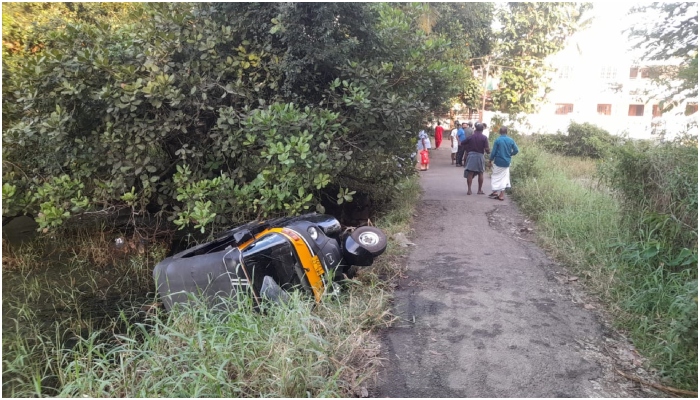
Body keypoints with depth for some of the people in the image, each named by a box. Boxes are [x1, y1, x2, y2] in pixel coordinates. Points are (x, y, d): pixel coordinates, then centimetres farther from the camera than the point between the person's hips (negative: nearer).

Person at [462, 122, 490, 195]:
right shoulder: (484, 138, -6)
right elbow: (486, 149, -11)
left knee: (470, 173, 3)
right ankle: (480, 190, 14)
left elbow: (462, 144, 5)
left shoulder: (471, 137, 0)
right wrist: (489, 152, 10)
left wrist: (467, 150, 20)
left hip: (471, 155, 1)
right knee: (480, 173, 11)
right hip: (480, 155, -1)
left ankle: (469, 190, -1)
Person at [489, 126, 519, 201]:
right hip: (507, 162, 3)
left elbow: (493, 152, -10)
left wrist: (490, 159, 4)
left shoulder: (497, 140, -10)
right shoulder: (511, 140, -3)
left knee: (495, 177, 11)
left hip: (498, 162, -3)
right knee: (504, 177, 10)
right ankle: (502, 195, 11)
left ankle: (495, 192, 9)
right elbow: (516, 150, -1)